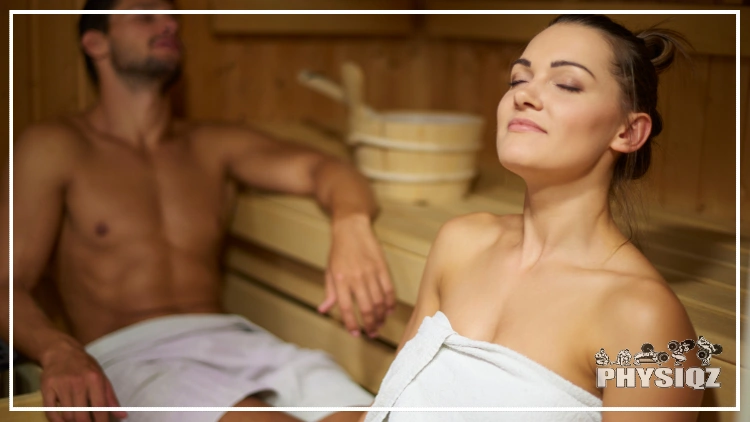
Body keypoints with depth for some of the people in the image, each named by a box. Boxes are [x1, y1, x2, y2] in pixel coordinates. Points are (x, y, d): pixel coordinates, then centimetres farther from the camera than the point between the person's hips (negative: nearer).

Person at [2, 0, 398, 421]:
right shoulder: (52, 148, 11)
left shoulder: (214, 146, 21)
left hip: (232, 338, 4)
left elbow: (314, 167, 2)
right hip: (129, 355, -3)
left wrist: (351, 224, -24)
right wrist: (58, 350, -23)